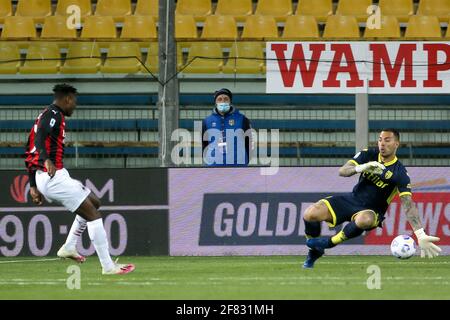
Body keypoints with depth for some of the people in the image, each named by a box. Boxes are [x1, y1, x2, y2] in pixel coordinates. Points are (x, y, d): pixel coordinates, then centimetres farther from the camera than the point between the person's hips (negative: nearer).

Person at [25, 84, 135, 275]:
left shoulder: (46, 116, 23)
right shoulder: (54, 115, -7)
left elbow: (30, 154, 25)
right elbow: (40, 137, -27)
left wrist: (33, 186, 26)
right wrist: (46, 160, -42)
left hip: (46, 178, 10)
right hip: (54, 176, -10)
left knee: (93, 202, 21)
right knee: (92, 213, -9)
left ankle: (69, 248, 17)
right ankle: (108, 266, -12)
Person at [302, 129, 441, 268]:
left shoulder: (400, 174, -13)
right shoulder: (368, 155, -1)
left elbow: (408, 204, -20)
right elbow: (342, 171, -10)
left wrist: (421, 236, -32)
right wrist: (361, 168, -33)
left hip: (371, 211, -4)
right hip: (351, 199, 4)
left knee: (364, 220, -43)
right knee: (310, 214, -17)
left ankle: (330, 242, -18)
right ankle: (314, 252, 10)